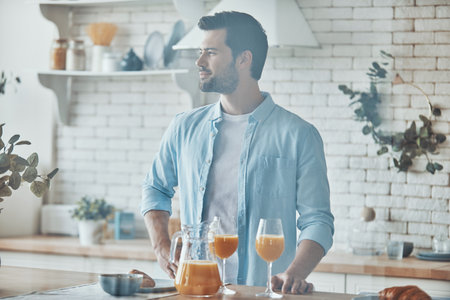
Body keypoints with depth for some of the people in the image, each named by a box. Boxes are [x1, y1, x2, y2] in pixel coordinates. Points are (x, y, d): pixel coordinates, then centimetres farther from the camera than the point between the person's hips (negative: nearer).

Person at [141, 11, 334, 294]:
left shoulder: (298, 135, 2)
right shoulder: (184, 127, 14)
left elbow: (317, 221, 0)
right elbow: (156, 188, 28)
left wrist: (295, 273, -18)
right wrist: (162, 247, 11)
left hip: (262, 292, -3)